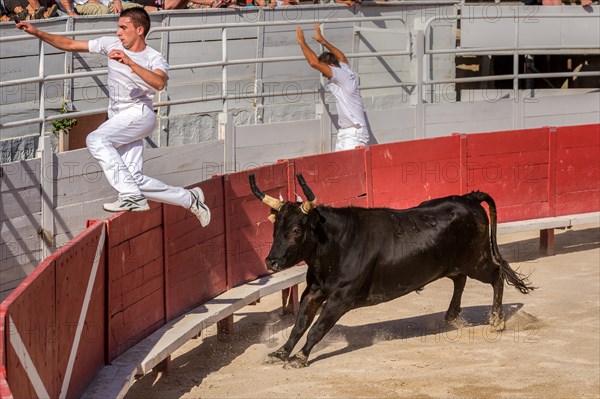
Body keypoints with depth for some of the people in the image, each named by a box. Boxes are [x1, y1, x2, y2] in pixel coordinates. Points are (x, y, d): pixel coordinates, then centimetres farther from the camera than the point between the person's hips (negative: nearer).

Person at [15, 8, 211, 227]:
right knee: (135, 179, -2)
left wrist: (130, 62, -37)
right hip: (119, 118, 6)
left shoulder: (154, 58, -6)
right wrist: (38, 33, 3)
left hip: (139, 114, -6)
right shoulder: (111, 44, 9)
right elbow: (70, 44, 11)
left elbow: (159, 83, -29)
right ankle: (189, 198, 14)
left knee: (96, 139, -29)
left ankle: (132, 196, -32)